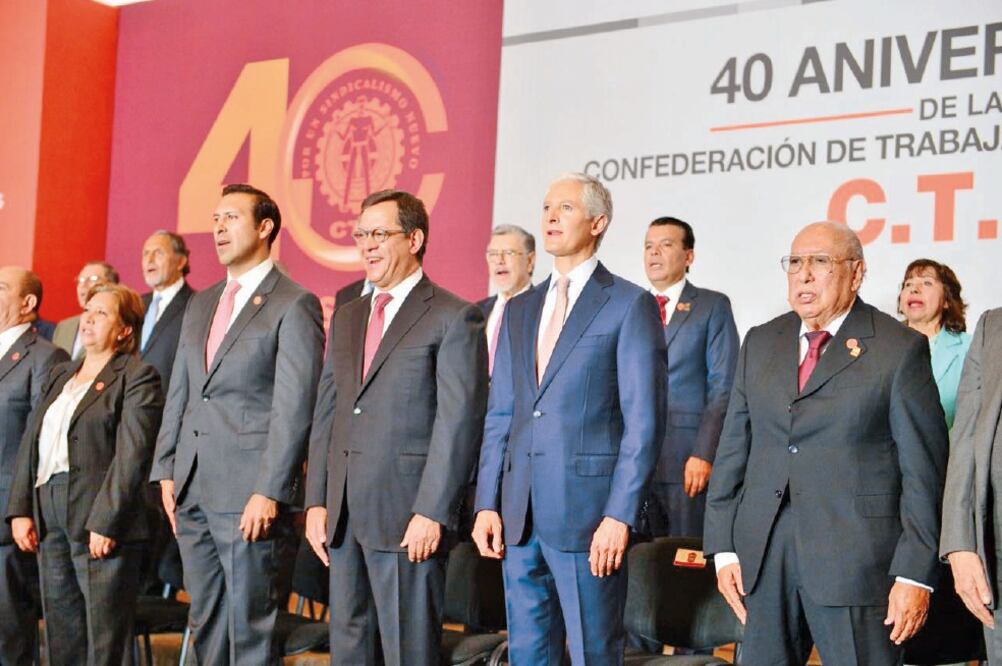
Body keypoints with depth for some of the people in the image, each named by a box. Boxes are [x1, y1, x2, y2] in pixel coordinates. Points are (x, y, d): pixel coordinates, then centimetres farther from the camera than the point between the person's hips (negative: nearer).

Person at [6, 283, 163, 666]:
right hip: (48, 518, 7)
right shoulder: (59, 376, 20)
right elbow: (30, 444, 15)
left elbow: (131, 455, -12)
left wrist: (105, 522, -18)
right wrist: (20, 510, 5)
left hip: (100, 523, -7)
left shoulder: (137, 376, -4)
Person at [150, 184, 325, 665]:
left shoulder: (294, 305, -7)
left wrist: (268, 492, -18)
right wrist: (166, 471, 10)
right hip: (192, 489, 7)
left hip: (249, 493, -7)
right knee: (205, 623, 13)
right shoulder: (200, 304, 17)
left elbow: (294, 407, -13)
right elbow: (178, 393, 18)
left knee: (249, 624, -2)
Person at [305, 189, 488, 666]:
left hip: (408, 516, -7)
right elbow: (327, 413, 16)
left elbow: (459, 423, -12)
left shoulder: (455, 318, -5)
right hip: (343, 516, 7)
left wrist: (432, 513, -17)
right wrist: (316, 501, 9)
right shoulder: (346, 318, 17)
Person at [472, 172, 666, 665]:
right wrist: (487, 504, 6)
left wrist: (619, 515, -14)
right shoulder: (519, 310, 15)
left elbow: (644, 422, -8)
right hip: (518, 514, 6)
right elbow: (500, 415, 15)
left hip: (587, 513, -6)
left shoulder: (630, 305, -3)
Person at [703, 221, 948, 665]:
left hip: (855, 560, -4)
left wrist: (916, 574, -10)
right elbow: (733, 448, 12)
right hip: (764, 558, 5)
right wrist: (723, 547, 6)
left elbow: (923, 470, -6)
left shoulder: (900, 350, -3)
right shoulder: (760, 343, 12)